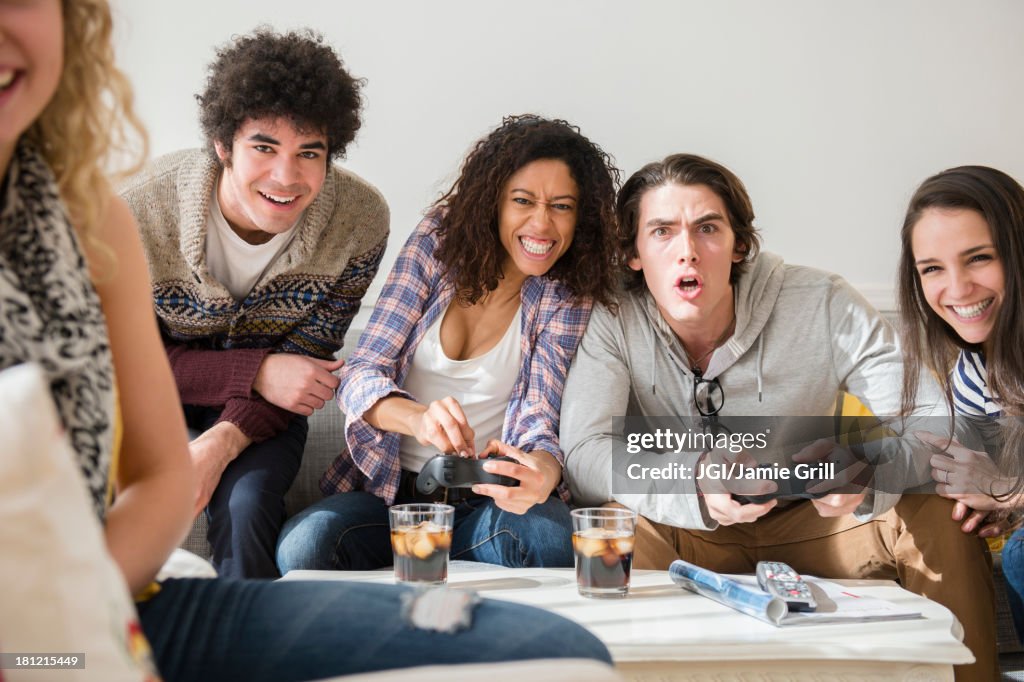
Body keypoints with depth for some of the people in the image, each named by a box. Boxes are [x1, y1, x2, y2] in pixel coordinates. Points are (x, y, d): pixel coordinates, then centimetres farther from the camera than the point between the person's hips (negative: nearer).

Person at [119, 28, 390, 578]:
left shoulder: (359, 220, -22)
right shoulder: (142, 212, -26)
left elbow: (307, 361, -12)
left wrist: (222, 440, -29)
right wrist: (256, 373, -28)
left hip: (262, 403, 0)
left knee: (244, 505, -27)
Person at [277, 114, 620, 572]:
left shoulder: (569, 296, -1)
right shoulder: (438, 240, -2)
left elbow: (538, 422, -11)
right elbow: (361, 374, -9)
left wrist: (541, 474, -38)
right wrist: (419, 417, -33)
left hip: (490, 499, 0)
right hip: (391, 488, 0)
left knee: (549, 539, -33)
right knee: (305, 546, -30)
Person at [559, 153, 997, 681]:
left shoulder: (824, 307, -15)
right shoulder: (614, 321, -15)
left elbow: (934, 415, -17)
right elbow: (582, 455, -25)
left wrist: (874, 464, -41)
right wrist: (694, 483, -44)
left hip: (808, 521, 1)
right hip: (685, 534, -1)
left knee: (940, 516, -21)